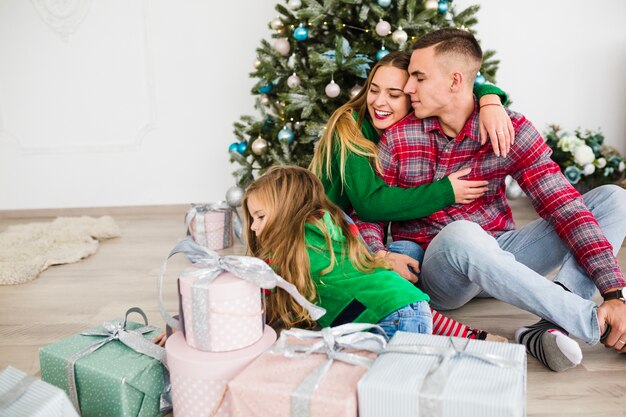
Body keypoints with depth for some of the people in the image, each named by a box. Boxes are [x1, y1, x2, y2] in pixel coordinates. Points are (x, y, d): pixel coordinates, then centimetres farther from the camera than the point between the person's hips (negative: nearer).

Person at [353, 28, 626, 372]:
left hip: (498, 258, 3)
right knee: (460, 234, -39)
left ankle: (549, 328, -30)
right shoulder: (396, 139, -5)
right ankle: (598, 327, -26)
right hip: (433, 271, -2)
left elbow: (563, 205, -13)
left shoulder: (511, 130, -6)